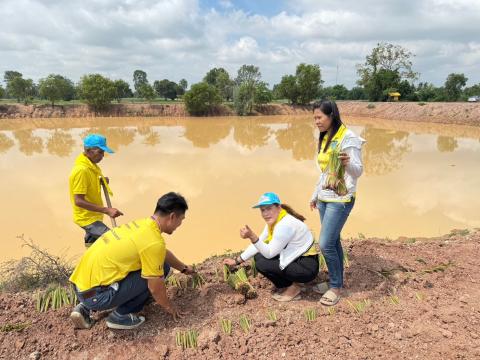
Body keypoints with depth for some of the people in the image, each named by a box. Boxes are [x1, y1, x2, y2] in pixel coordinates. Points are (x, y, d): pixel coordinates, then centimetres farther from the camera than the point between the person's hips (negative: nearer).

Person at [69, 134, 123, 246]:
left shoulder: (91, 165, 3)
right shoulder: (81, 170, -25)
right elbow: (78, 201, -28)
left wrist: (101, 181, -1)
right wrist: (106, 210, -31)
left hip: (91, 216, 10)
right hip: (87, 218, -10)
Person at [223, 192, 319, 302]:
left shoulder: (285, 225, -26)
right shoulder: (273, 221, 2)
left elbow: (270, 253, -23)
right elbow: (259, 243, 7)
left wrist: (252, 236, -34)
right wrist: (237, 260, 6)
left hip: (307, 267, -9)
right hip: (295, 260, 9)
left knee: (262, 264, -16)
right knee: (258, 256, 5)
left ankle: (293, 288, 2)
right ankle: (285, 286, 13)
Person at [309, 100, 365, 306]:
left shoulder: (348, 138, -14)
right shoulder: (324, 139, 10)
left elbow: (358, 171, -19)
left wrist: (348, 163, -42)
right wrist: (315, 196, 21)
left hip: (340, 200, -8)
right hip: (324, 198, 8)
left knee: (326, 244, -7)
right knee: (333, 242, 13)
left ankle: (336, 287, 12)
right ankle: (336, 282, 27)